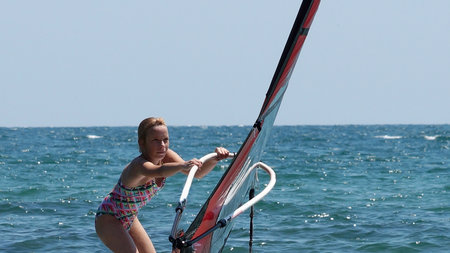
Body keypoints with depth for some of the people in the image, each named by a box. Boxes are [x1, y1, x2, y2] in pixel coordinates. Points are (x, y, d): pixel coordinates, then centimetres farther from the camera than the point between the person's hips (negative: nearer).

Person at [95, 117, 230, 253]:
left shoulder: (166, 156, -12)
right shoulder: (139, 165, -35)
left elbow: (197, 173, -17)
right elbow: (159, 171, -58)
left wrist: (215, 159, -37)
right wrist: (183, 165, -76)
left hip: (129, 219, 9)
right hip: (108, 219, -9)